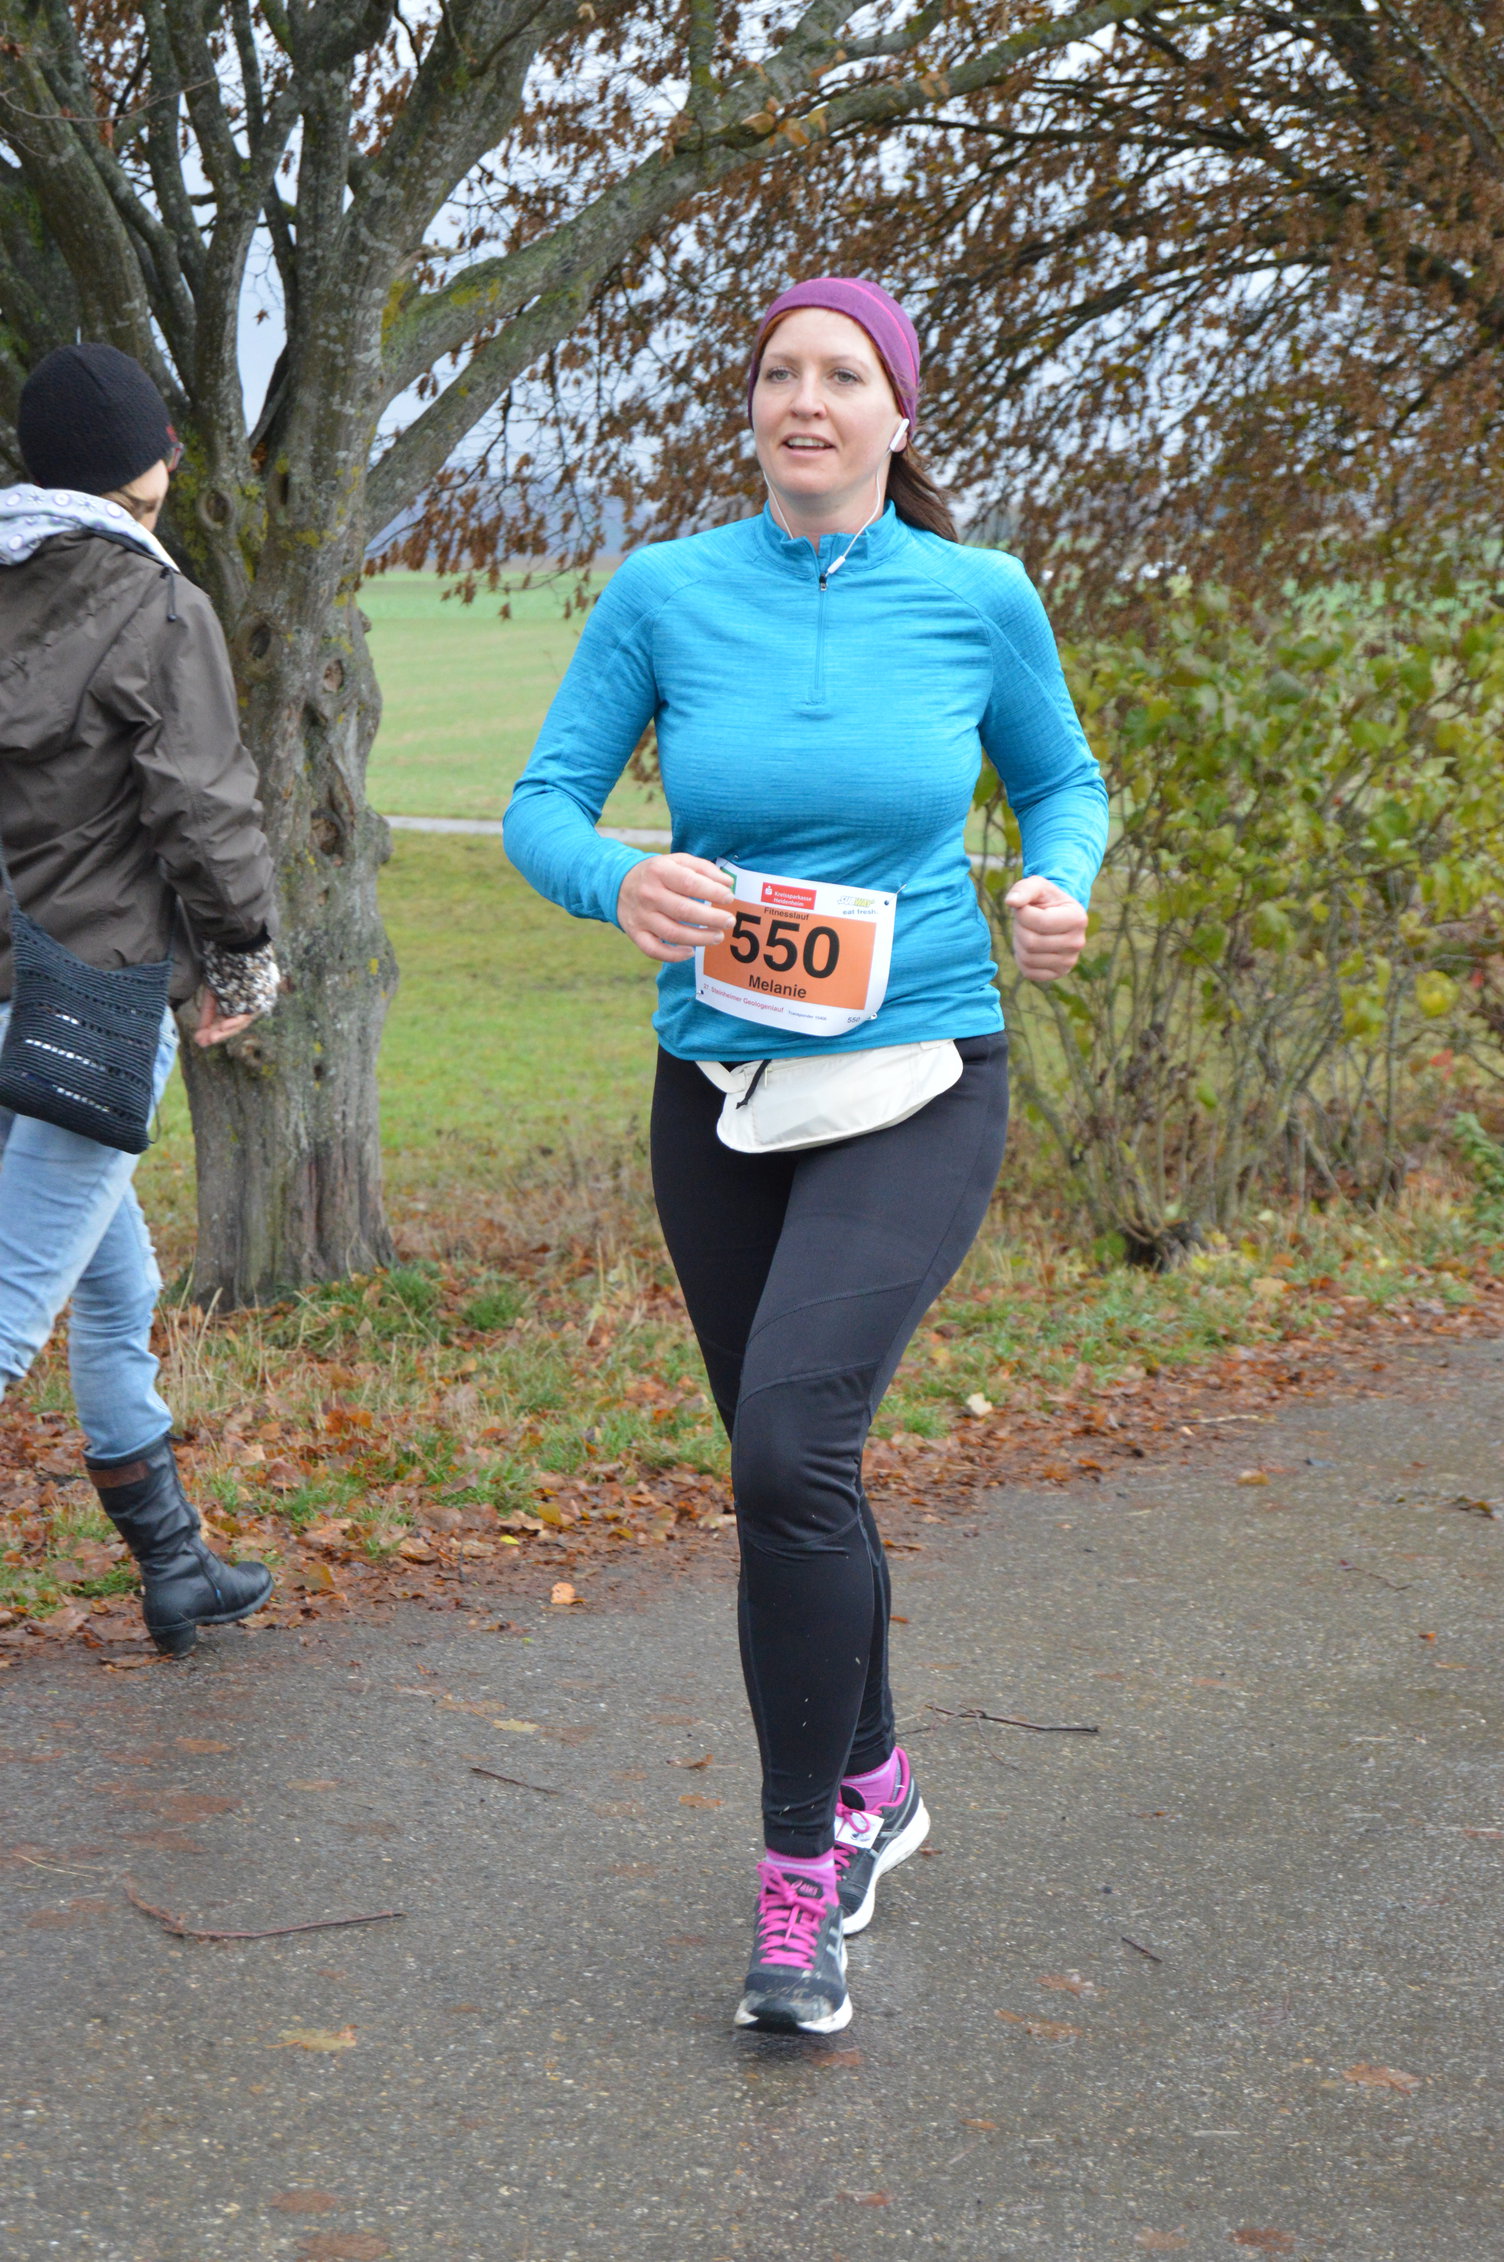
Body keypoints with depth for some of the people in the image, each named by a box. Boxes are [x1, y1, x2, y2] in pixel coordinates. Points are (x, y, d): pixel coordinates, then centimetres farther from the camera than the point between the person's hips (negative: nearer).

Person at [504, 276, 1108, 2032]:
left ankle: (800, 1871, -7)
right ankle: (871, 1786, 39)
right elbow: (540, 804, 2)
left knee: (793, 1441, -22)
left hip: (914, 1092, -3)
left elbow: (1062, 784, 13)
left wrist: (1059, 891, -9)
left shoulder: (980, 599, -2)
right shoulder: (664, 593, -1)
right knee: (789, 1469, 14)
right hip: (722, 1094, 3)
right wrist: (616, 884, -20)